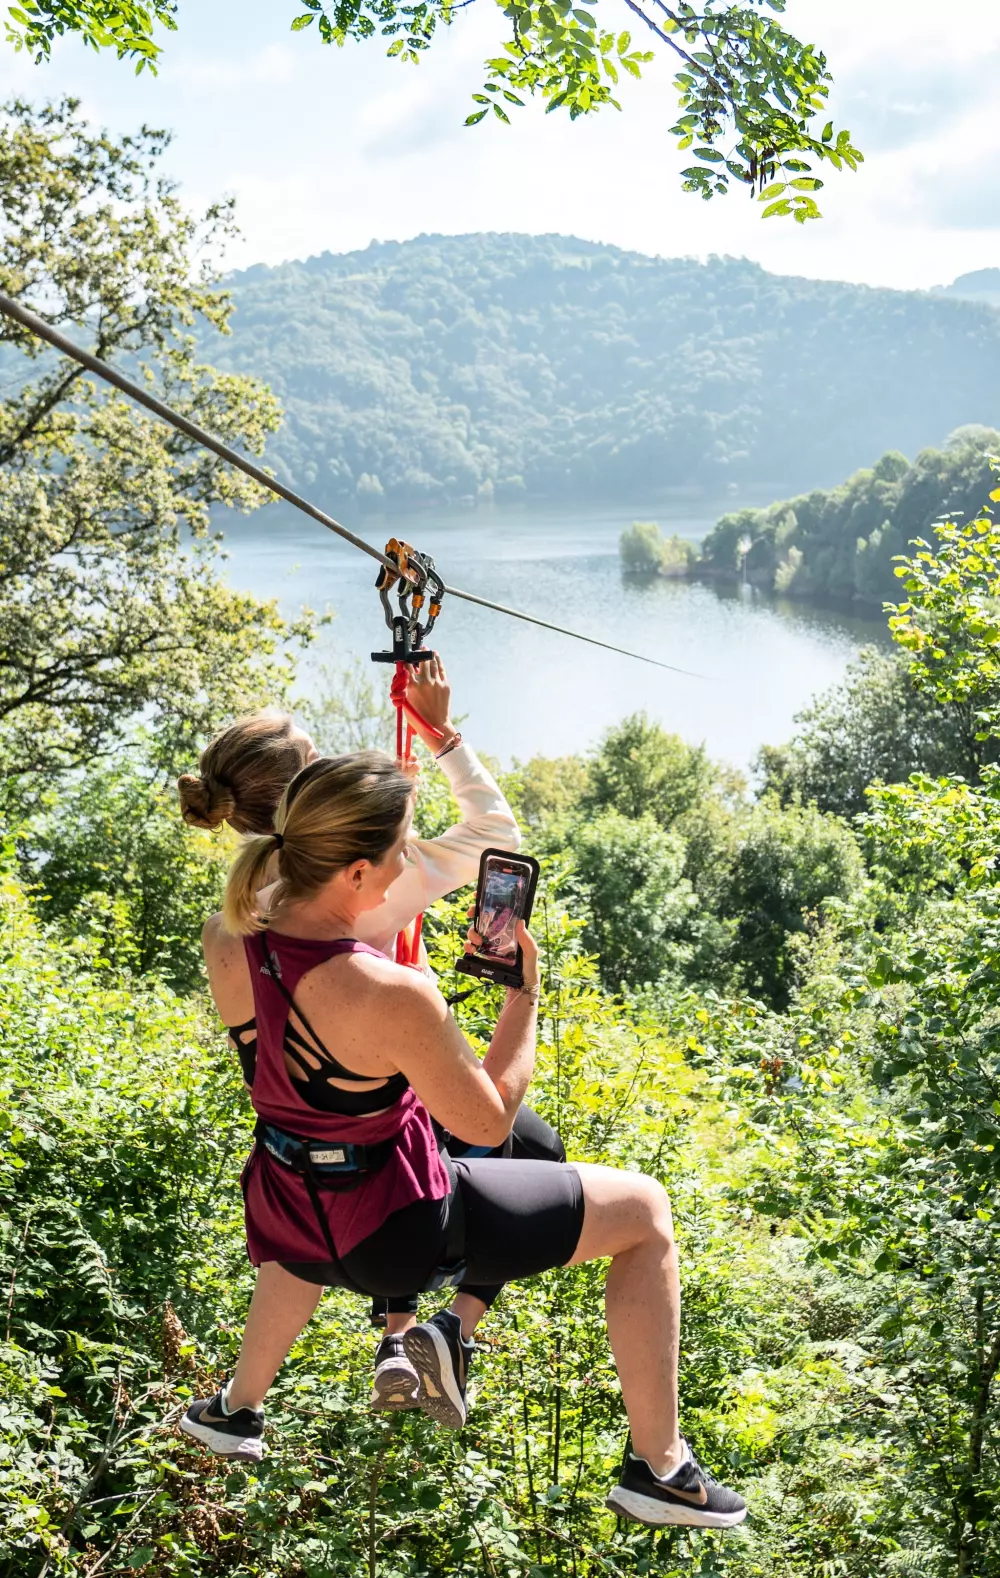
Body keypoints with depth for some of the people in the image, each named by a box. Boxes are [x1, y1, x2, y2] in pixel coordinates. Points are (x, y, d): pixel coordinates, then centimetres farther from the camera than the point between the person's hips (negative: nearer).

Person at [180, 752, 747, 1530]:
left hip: (289, 1220, 7)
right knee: (645, 1210, 6)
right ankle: (659, 1466, 16)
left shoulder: (229, 939, -16)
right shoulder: (393, 994, -34)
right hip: (396, 1233, -6)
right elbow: (491, 1122, -19)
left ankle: (237, 1409, 60)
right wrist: (526, 992, -11)